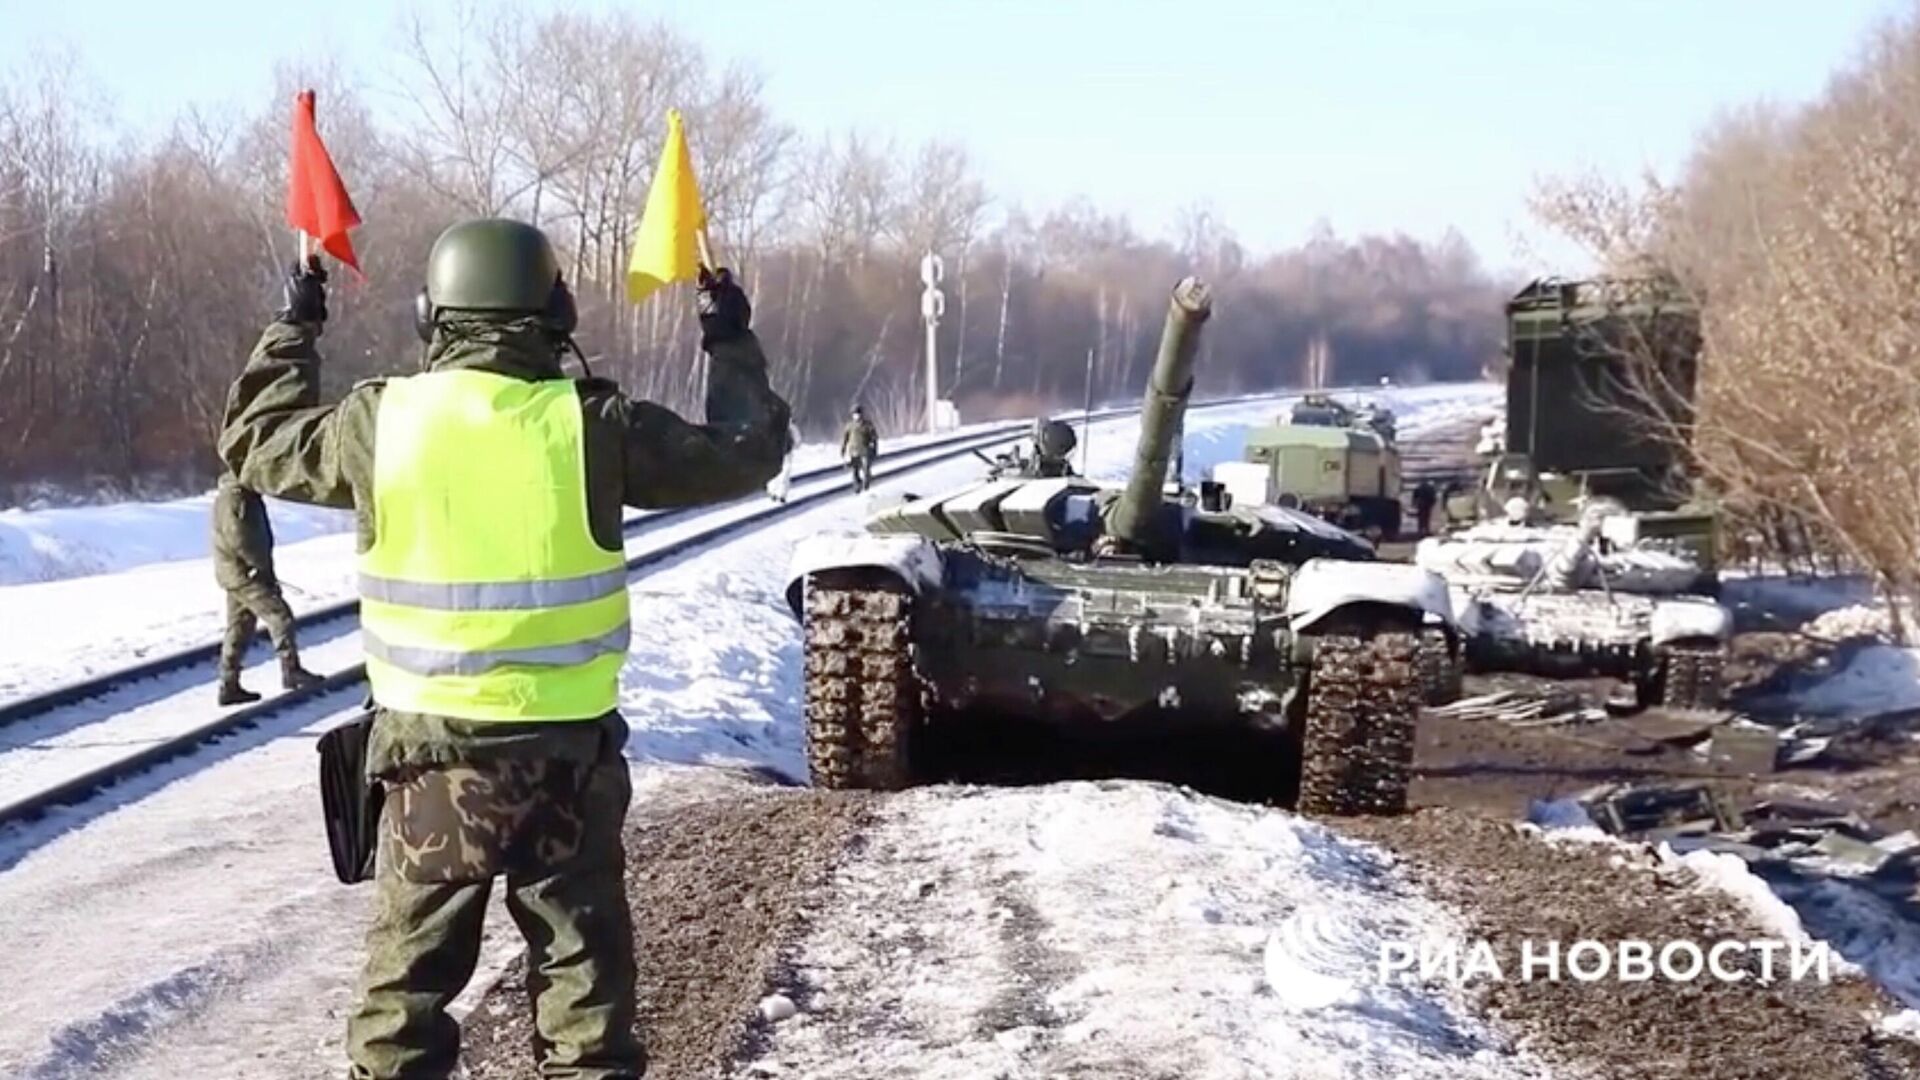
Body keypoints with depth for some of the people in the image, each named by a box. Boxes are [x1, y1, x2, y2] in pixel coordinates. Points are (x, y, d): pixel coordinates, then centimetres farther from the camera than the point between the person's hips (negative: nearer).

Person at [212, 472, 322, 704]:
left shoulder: (247, 494, 16)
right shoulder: (234, 494, -17)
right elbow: (238, 539, -23)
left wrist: (265, 567, 13)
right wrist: (263, 565, -15)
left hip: (242, 572, 10)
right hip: (242, 572, -10)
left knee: (240, 628, 11)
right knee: (279, 614, -9)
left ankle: (229, 686, 14)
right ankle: (291, 670, -6)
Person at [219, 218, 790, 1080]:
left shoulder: (377, 421, -6)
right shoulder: (594, 424, -9)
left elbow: (256, 443, 14)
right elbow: (743, 452, 4)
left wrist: (293, 328, 27)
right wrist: (731, 344, 20)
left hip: (429, 750, 1)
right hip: (567, 750, -1)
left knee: (409, 969, 12)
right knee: (583, 966, 10)